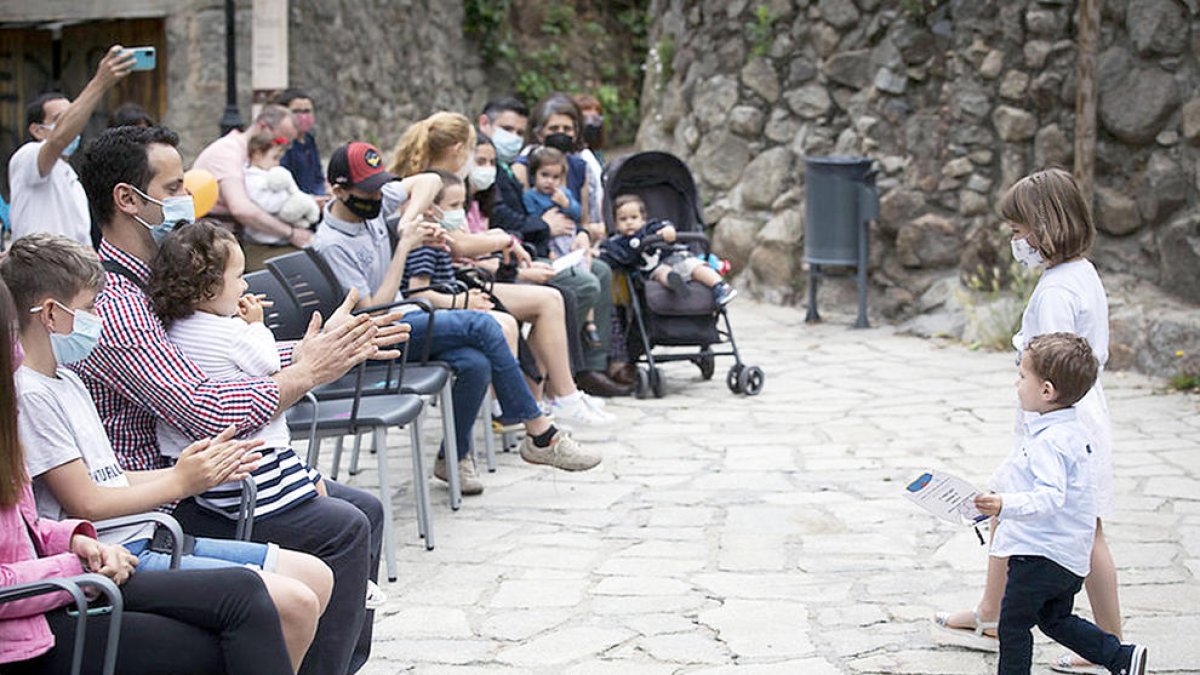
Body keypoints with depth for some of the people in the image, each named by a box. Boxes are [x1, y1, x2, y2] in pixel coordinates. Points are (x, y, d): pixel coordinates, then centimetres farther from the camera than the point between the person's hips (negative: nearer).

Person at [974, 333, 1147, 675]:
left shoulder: (1049, 442, -23)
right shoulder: (1073, 431, 8)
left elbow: (1051, 496, -34)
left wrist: (1006, 506, -46)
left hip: (1040, 555, -10)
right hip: (1071, 555, 10)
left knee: (1013, 623, 2)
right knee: (1055, 619, 24)